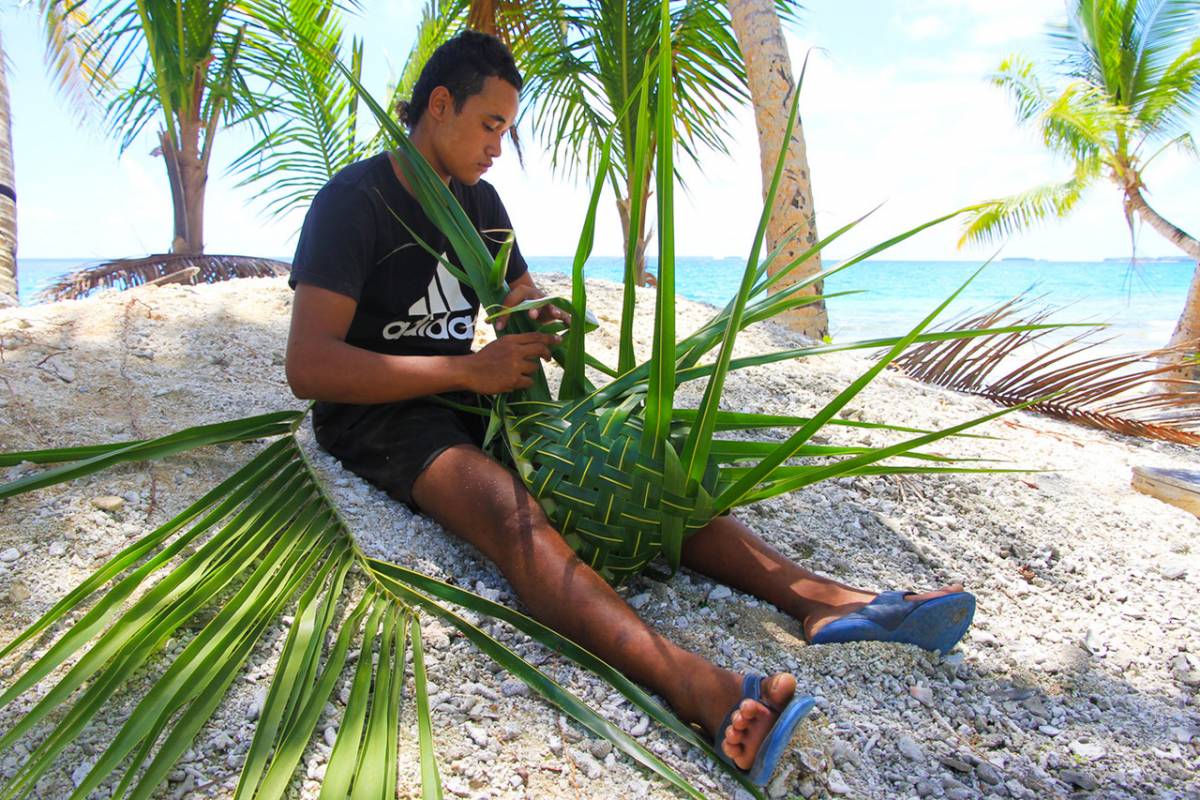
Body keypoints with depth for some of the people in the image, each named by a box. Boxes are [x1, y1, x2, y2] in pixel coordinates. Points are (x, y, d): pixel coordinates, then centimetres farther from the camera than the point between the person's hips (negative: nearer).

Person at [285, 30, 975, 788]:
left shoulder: (478, 200, 11)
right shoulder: (354, 200, -11)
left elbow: (527, 302, 18)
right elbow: (309, 366, -21)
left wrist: (552, 326, -8)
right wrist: (469, 369, -24)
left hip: (462, 400, 7)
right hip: (376, 416, -7)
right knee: (509, 508, -37)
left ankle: (817, 597, -29)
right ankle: (702, 689, -59)